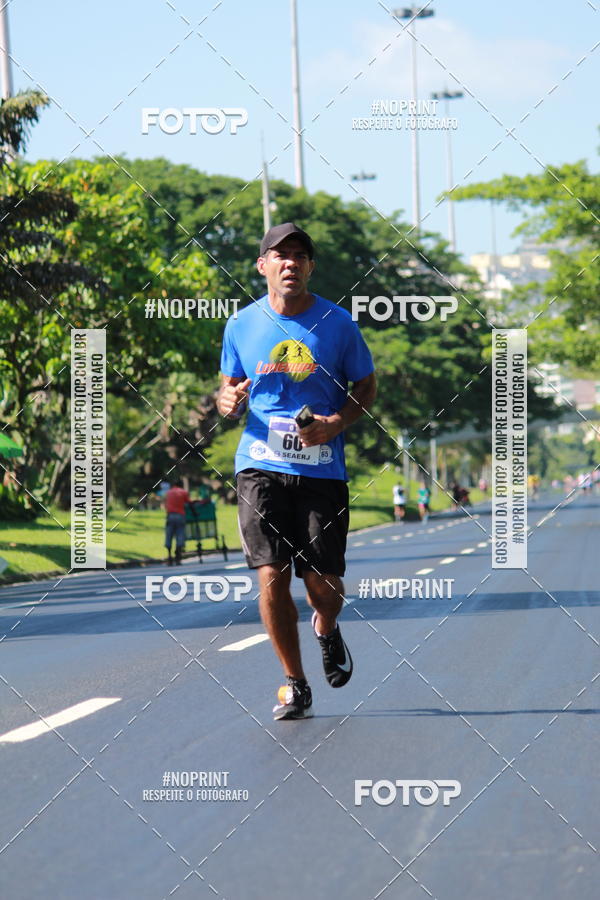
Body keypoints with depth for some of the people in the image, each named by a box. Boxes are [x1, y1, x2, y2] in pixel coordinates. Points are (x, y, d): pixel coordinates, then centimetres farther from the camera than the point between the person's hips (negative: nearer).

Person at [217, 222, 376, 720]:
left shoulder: (337, 322, 1)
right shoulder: (241, 325, 5)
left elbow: (366, 386, 10)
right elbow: (229, 389, 17)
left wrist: (338, 423, -9)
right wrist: (228, 401, -8)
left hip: (322, 469, -1)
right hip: (261, 465, 1)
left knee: (323, 582, -3)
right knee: (272, 575, -9)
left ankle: (327, 629, 35)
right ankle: (295, 685, 6)